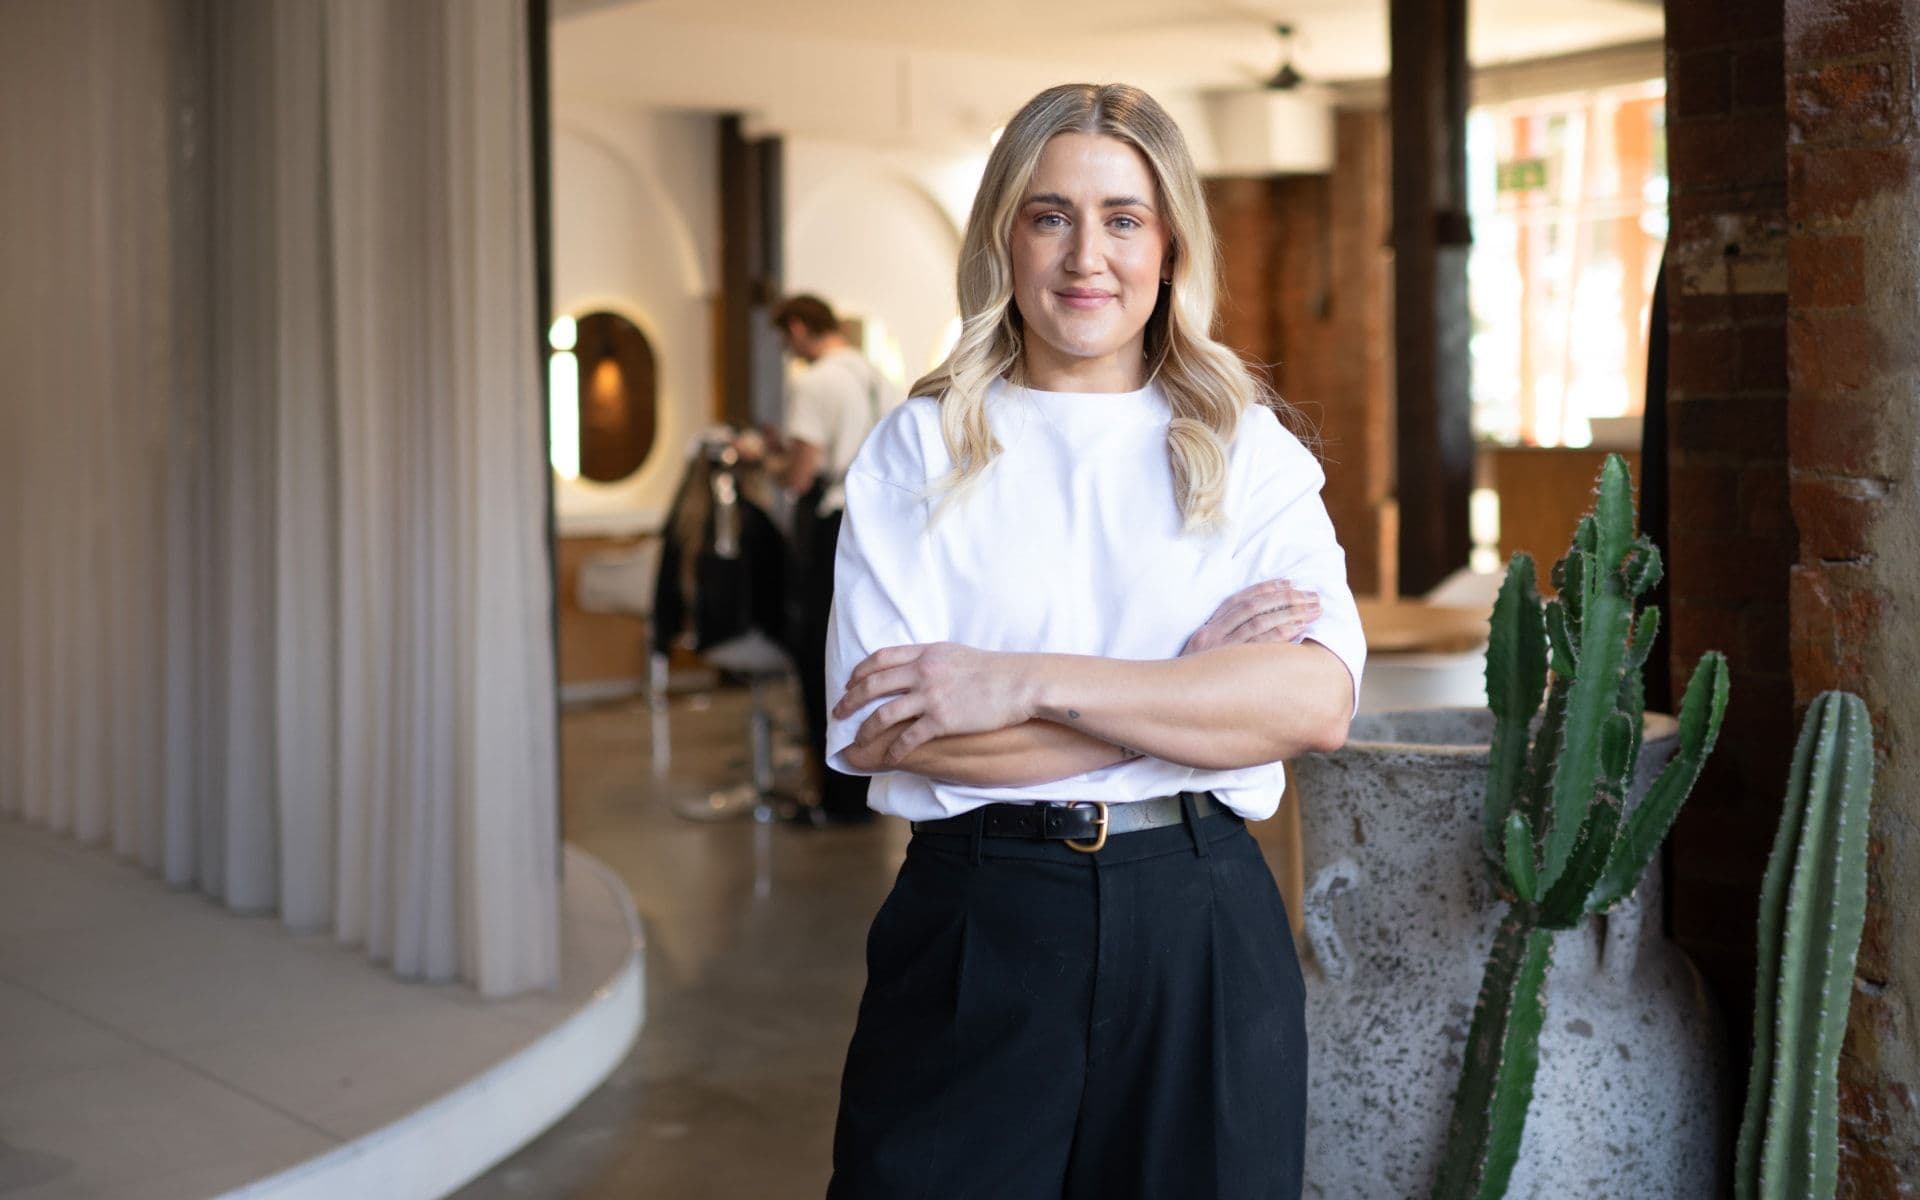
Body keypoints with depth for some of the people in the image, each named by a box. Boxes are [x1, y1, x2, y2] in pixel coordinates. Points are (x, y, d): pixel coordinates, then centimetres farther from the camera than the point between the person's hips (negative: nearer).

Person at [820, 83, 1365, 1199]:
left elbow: (1318, 699, -11)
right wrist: (1191, 690, -12)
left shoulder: (1250, 452, 5)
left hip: (1202, 931, 1)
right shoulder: (920, 450, 3)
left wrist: (1024, 682, -18)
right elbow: (879, 725, -11)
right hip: (974, 927, -1)